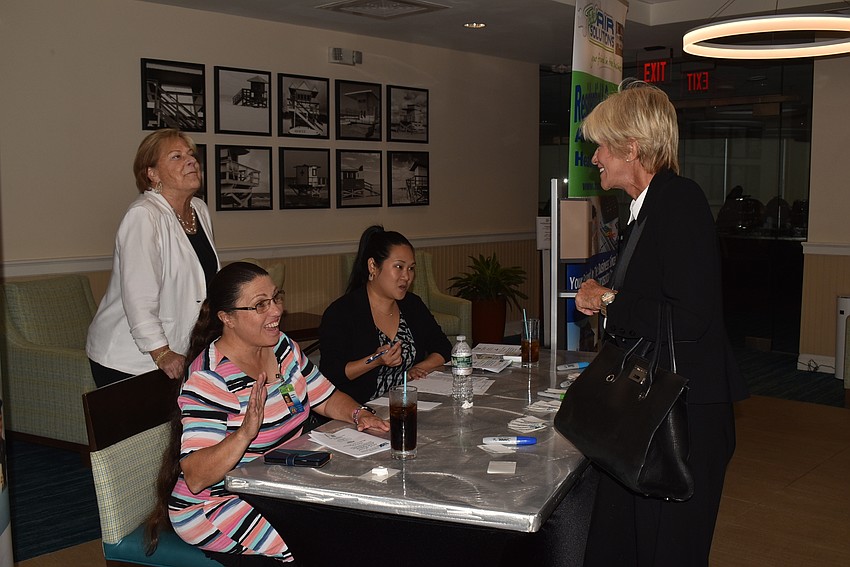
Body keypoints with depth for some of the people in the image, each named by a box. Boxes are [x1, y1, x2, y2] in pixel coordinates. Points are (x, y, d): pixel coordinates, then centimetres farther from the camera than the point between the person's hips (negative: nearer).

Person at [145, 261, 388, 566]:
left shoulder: (283, 347, 2)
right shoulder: (208, 380, -22)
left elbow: (328, 398, 12)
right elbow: (195, 478, -27)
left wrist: (358, 414, -9)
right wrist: (246, 432, -41)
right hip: (215, 508, -7)